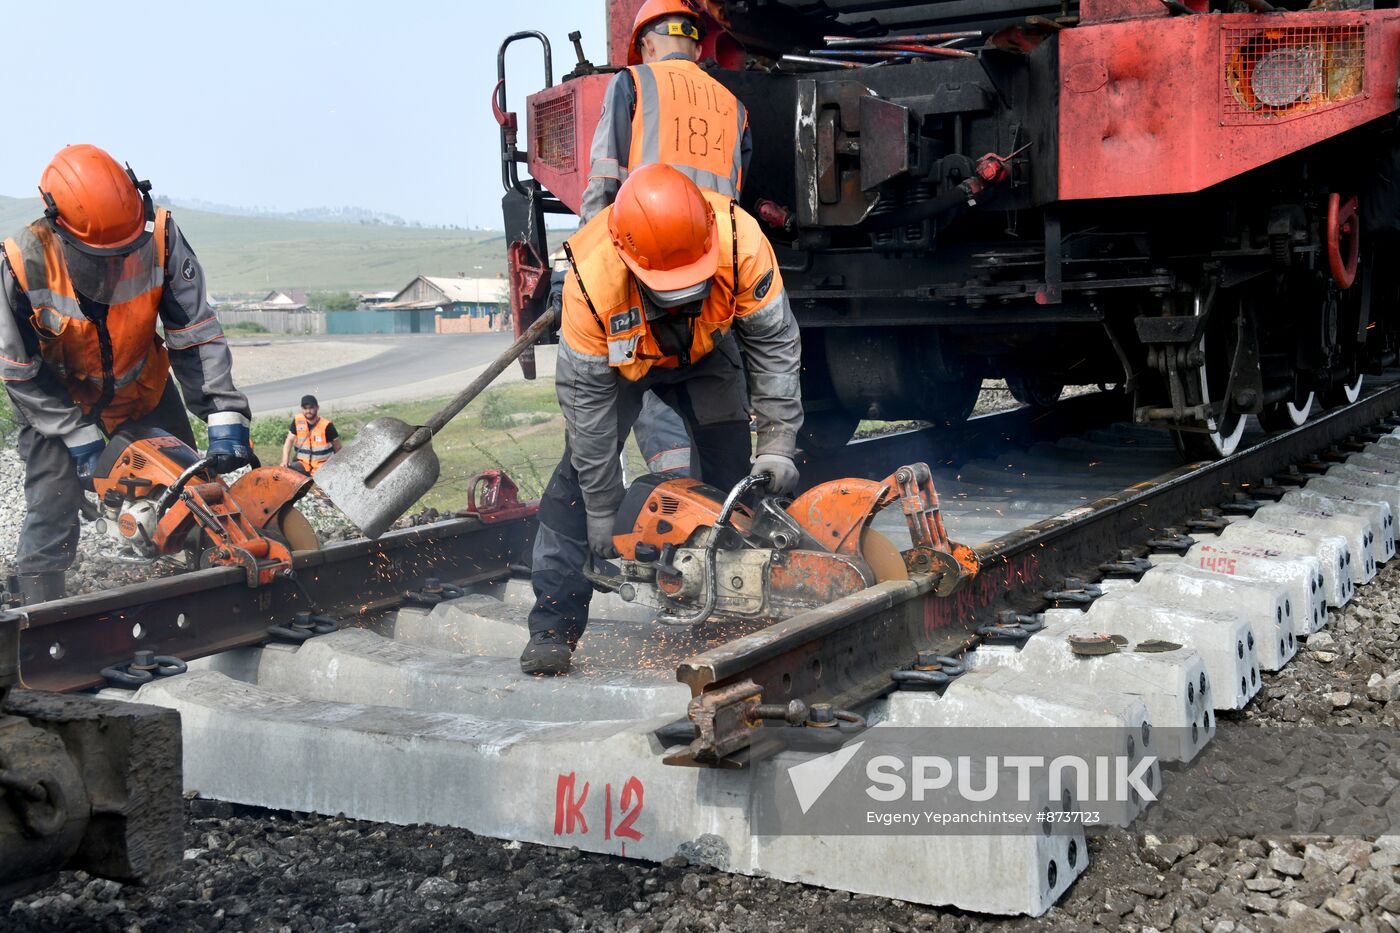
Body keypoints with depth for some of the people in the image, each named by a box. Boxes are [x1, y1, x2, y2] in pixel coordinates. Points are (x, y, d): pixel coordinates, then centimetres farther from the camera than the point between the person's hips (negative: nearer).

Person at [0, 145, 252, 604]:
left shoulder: (159, 238, -29)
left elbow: (196, 334, -21)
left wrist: (225, 415, -29)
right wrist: (79, 437, -21)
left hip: (144, 388, 2)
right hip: (56, 401, -2)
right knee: (52, 511, -10)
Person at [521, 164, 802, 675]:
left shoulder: (740, 240, -40)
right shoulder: (592, 279, -41)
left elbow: (774, 344, -24)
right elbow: (587, 393, -29)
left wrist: (777, 444, -27)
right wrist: (600, 511, -24)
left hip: (706, 349, 2)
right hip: (616, 356, -2)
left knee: (732, 469, -5)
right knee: (582, 470, -13)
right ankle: (552, 627, -11)